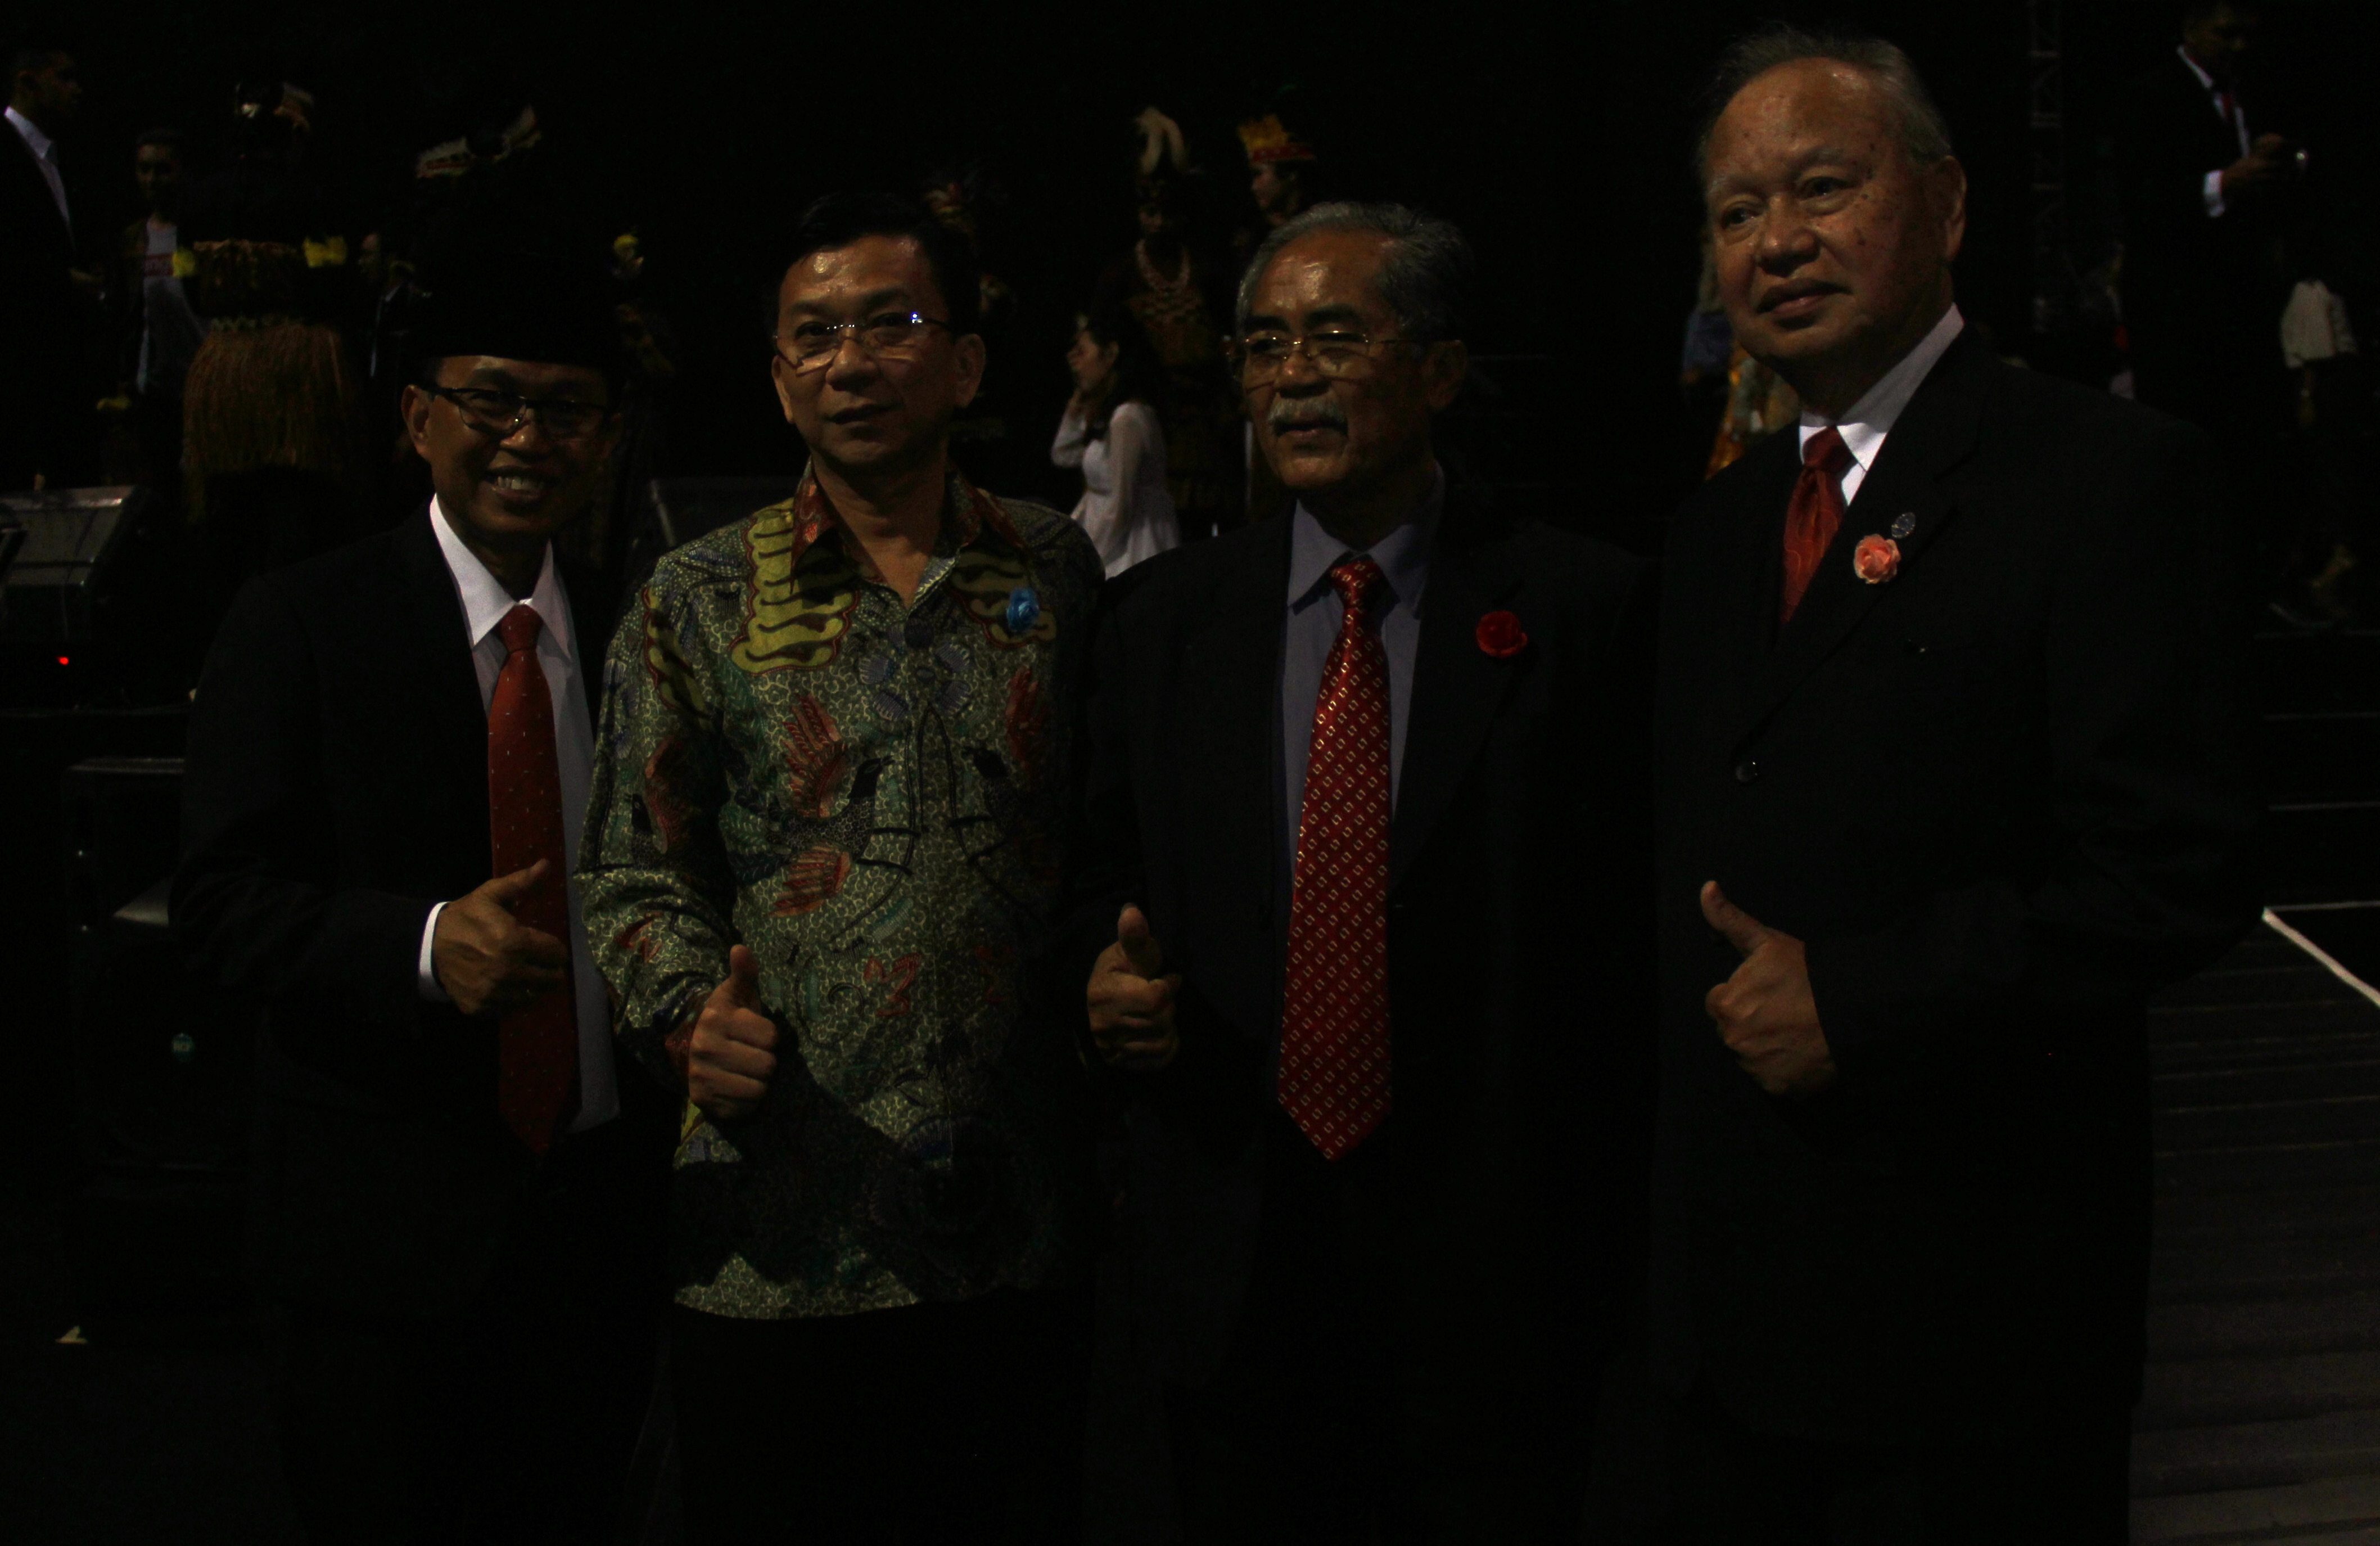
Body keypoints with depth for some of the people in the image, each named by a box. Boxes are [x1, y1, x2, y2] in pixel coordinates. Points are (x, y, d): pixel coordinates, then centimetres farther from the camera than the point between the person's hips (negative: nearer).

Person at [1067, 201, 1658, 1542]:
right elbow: (1106, 879, 14)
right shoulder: (1164, 616, 7)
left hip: (1493, 1271, -3)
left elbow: (1638, 921, -4)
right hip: (1234, 1266, 3)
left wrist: (1617, 1226, -7)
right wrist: (1110, 979, -8)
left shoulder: (1584, 607, -4)